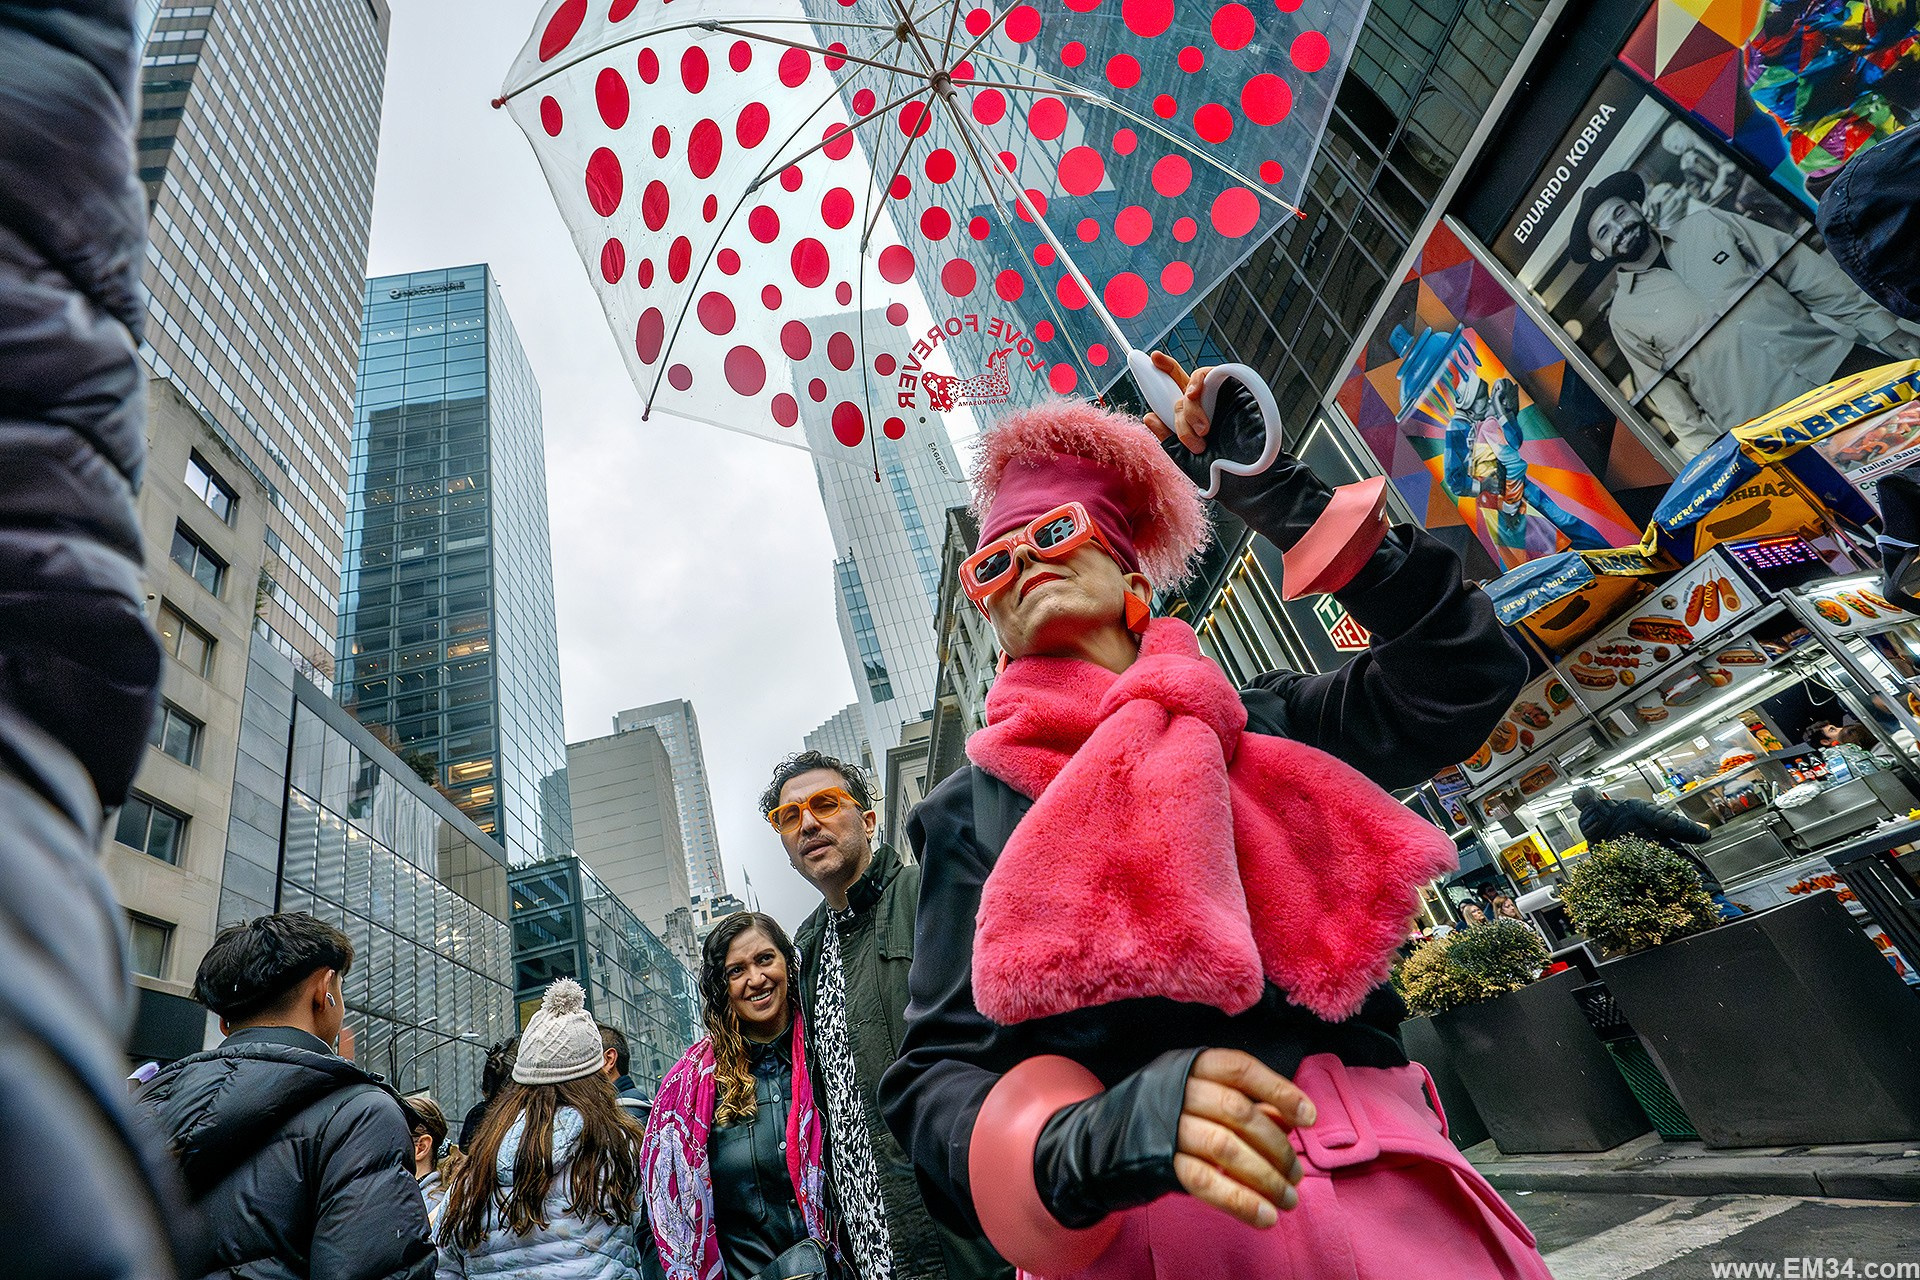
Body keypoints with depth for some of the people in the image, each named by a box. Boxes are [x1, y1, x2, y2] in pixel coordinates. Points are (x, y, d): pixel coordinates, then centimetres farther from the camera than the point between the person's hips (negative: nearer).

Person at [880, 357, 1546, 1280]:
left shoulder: (1265, 722, 8)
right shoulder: (972, 810, 2)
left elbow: (1466, 670, -2)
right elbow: (933, 1079, -4)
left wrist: (1271, 491, 0)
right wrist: (1092, 1138, -27)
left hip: (1387, 1198, 2)